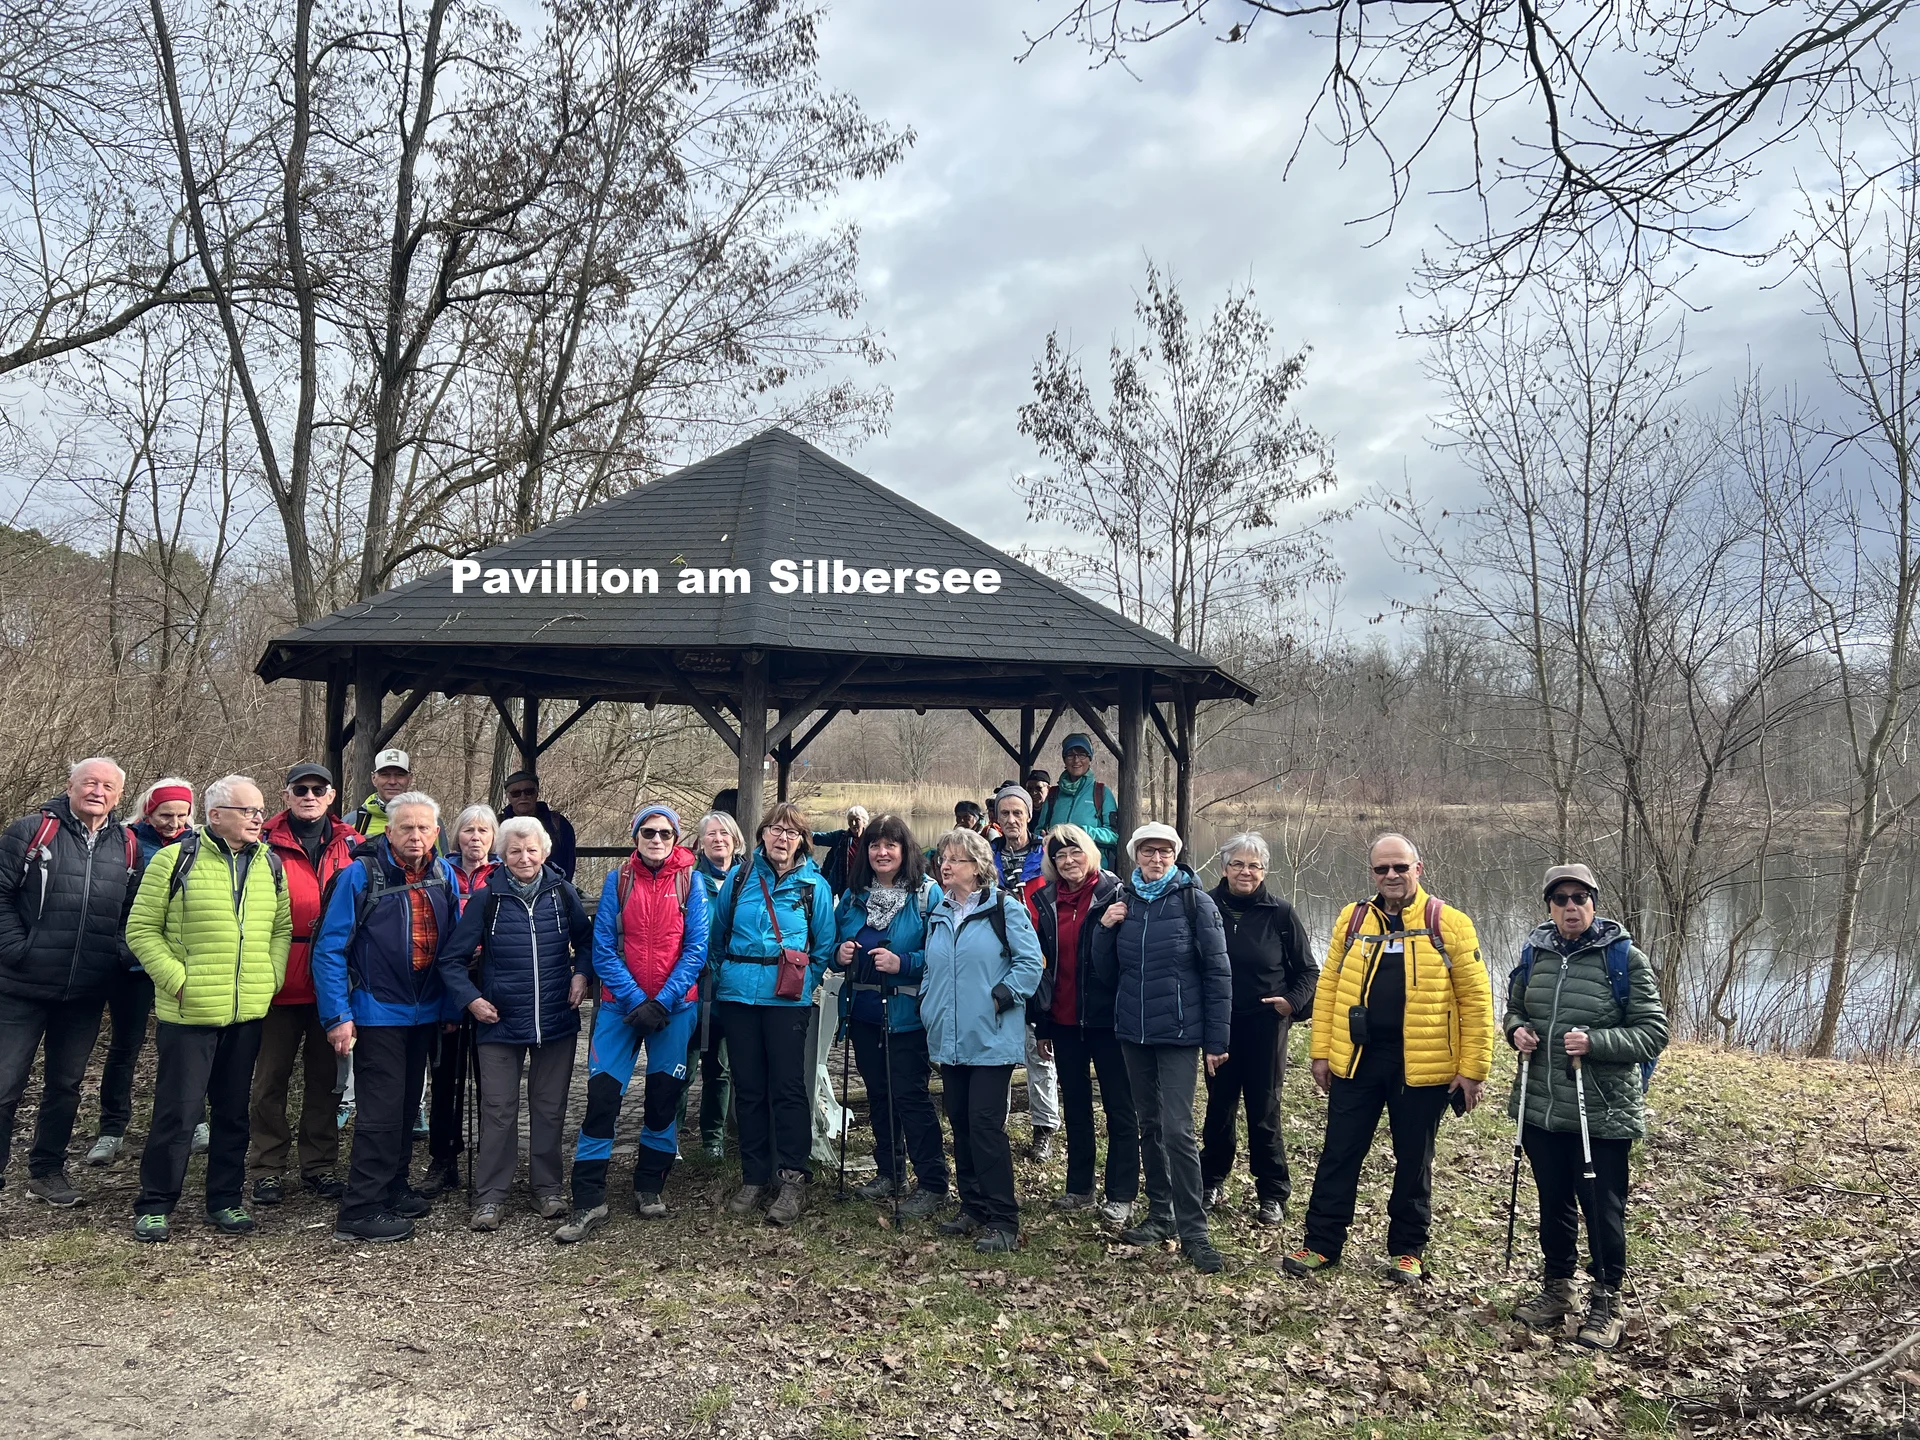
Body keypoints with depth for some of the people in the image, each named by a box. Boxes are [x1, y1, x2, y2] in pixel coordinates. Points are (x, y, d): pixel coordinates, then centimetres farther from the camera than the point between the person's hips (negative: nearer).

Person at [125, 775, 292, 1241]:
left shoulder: (270, 865, 8)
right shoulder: (174, 860, -6)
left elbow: (282, 928, 15)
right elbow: (142, 929, -5)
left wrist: (272, 977, 2)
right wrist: (177, 979, -12)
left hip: (248, 1012, 4)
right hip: (189, 1011, -4)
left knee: (233, 1110, 13)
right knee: (178, 1110, 2)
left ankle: (226, 1200, 25)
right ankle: (154, 1205, 18)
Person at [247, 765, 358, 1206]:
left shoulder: (351, 847, 6)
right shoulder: (266, 846, -3)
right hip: (280, 983, -2)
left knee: (324, 1077, 12)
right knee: (271, 1078, 7)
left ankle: (320, 1165, 22)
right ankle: (268, 1169, 19)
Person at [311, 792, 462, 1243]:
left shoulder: (443, 875, 3)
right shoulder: (362, 874, -13)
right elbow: (330, 948, -13)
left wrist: (453, 1003, 10)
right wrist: (337, 1015, -16)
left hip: (423, 1013, 6)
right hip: (376, 1014, -6)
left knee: (406, 1104, 17)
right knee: (381, 1109, -7)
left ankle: (392, 1186, 33)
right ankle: (359, 1211, 2)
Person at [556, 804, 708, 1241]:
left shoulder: (690, 882, -1)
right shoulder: (617, 881, 0)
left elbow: (696, 947, -4)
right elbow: (603, 947, -3)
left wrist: (663, 1002, -13)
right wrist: (634, 1000, -13)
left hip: (675, 1007, 0)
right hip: (621, 1004, 0)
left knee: (664, 1098, 8)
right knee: (601, 1094, -6)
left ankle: (649, 1187, 26)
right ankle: (588, 1200, 3)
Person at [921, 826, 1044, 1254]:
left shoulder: (1005, 907, -7)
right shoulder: (939, 914, 13)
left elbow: (1030, 961, -11)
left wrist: (1000, 998, -15)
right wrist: (928, 1003, 9)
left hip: (992, 1039, -7)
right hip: (949, 1039, 7)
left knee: (986, 1125, -8)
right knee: (961, 1125, 12)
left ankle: (1002, 1221, 1)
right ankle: (973, 1209, 25)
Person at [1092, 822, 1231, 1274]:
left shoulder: (1195, 901, -6)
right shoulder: (1123, 902, 7)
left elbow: (1218, 973, -7)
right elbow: (1107, 974, 10)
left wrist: (1216, 1040, -10)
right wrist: (1105, 930, -7)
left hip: (1178, 1033, -5)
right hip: (1134, 1032, 5)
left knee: (1178, 1130, -10)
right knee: (1150, 1125, 14)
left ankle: (1193, 1231, -2)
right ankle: (1160, 1215, 26)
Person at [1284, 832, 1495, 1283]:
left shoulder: (1449, 924, -4)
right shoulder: (1352, 919, 5)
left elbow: (1476, 1000, -4)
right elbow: (1328, 987, 7)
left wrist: (1472, 1069, -7)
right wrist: (1321, 1052, 3)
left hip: (1422, 1064, -2)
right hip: (1356, 1059, 2)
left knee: (1413, 1160, 12)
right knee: (1339, 1153, 8)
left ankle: (1407, 1250, 27)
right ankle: (1321, 1244, 19)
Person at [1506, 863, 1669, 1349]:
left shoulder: (1624, 958, -10)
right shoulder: (1534, 953, 4)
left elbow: (1653, 1033, -10)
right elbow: (1514, 1009, 19)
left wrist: (1595, 1042, -23)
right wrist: (1516, 1030, -4)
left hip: (1603, 1112, -4)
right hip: (1541, 1106, 5)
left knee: (1603, 1208, 5)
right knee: (1553, 1201, 17)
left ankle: (1606, 1303, 23)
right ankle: (1556, 1290, 34)